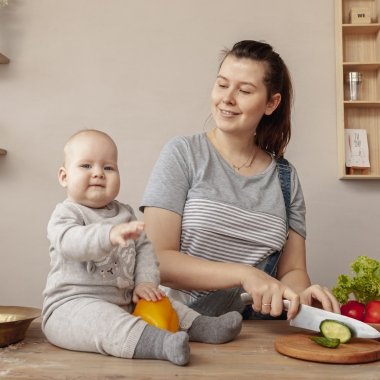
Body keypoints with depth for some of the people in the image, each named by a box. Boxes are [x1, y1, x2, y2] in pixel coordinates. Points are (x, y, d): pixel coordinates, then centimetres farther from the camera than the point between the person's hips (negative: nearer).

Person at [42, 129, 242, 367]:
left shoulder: (125, 213, 14)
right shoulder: (66, 213, -7)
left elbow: (144, 248, 13)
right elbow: (69, 241, -29)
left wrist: (145, 282, -5)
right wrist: (110, 235, -47)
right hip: (74, 305, -8)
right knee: (98, 317, -37)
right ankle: (159, 343, -54)